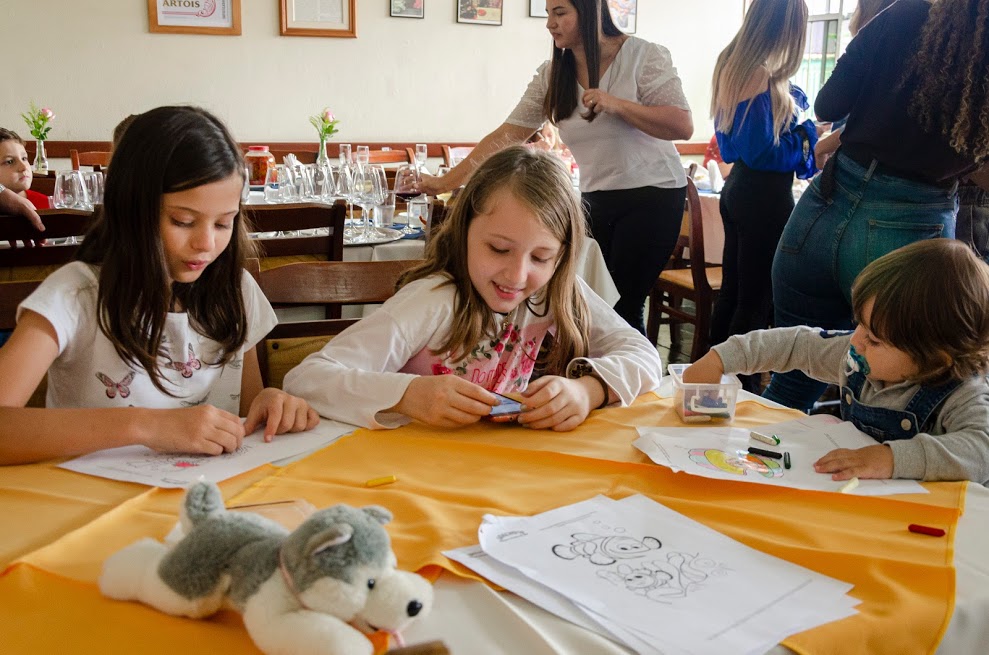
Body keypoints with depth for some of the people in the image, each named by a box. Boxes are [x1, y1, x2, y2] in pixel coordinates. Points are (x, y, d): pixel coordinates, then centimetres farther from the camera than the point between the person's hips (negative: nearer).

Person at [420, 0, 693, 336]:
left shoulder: (643, 55, -9)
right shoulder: (552, 75, 3)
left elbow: (682, 126, -14)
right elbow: (507, 135, 1)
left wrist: (616, 104, -24)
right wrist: (447, 181, -4)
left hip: (652, 194, -5)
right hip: (595, 199, 5)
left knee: (622, 307, -8)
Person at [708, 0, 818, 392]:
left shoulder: (731, 66, 9)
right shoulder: (766, 79, -20)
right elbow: (764, 152, -22)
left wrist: (788, 105, 17)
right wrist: (808, 137, -7)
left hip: (738, 188, 9)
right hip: (765, 197, -9)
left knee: (732, 290, 16)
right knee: (757, 299, 0)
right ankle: (741, 384, 8)